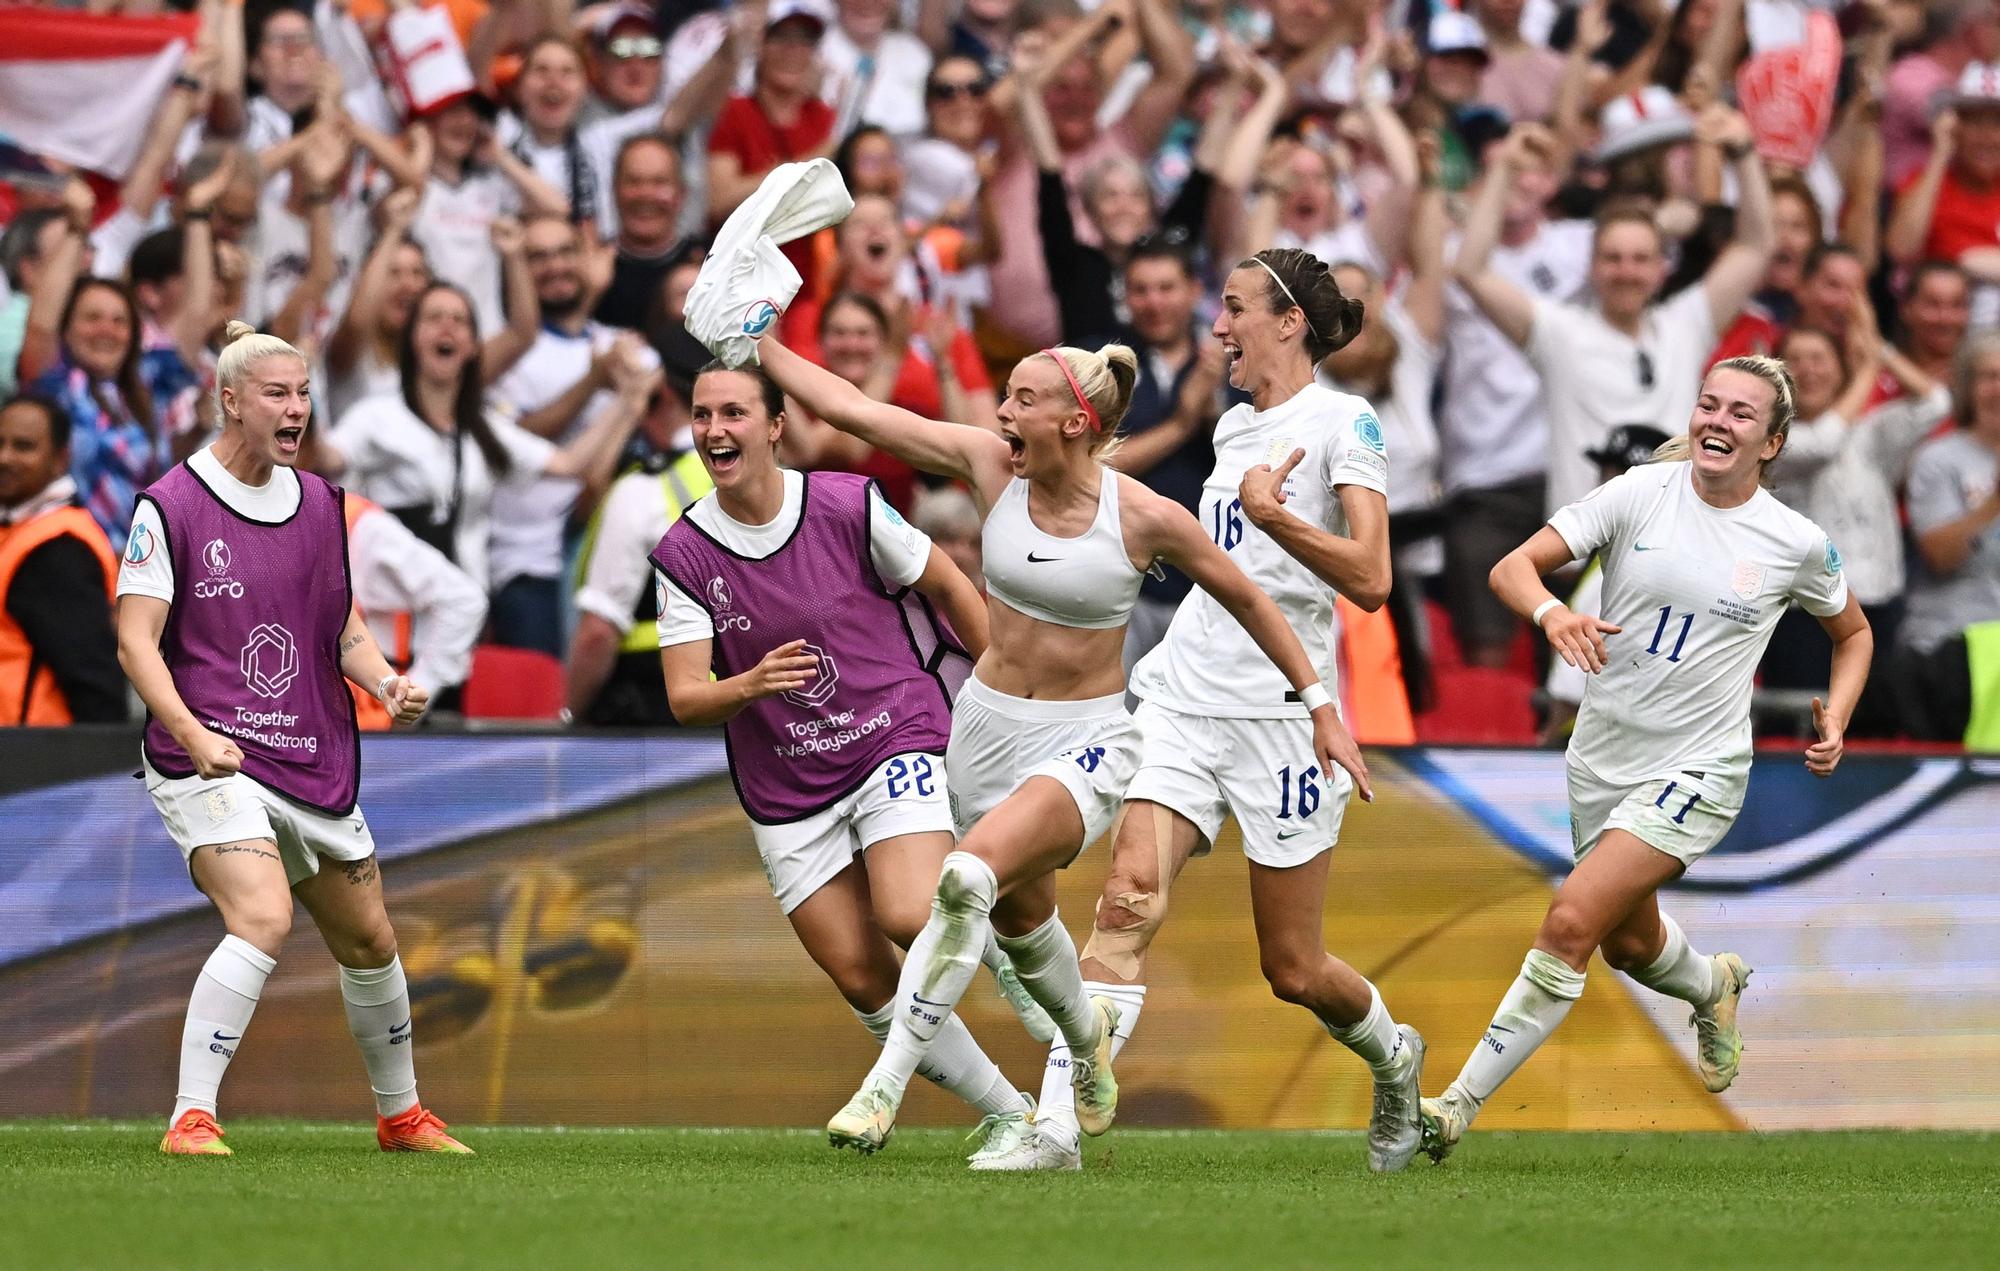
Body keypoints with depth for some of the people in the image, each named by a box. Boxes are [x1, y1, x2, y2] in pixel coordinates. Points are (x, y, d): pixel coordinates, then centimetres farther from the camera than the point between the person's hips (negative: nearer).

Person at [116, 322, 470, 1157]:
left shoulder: (320, 504, 11)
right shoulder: (171, 507, -8)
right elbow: (135, 640, -11)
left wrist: (385, 682, -2)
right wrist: (191, 732, -26)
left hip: (314, 763, 7)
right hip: (212, 761, -7)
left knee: (368, 941, 14)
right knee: (264, 918, -27)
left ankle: (400, 1113, 35)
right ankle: (191, 1119, -25)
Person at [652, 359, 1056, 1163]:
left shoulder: (849, 506, -9)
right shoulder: (683, 555, -4)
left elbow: (949, 588, 5)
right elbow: (685, 699, -9)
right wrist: (748, 686, -31)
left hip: (896, 743, -3)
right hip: (784, 791, 3)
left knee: (909, 917, -27)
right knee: (862, 979, -2)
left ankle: (1000, 945, 7)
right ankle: (1009, 1115, 13)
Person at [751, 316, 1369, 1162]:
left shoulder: (1146, 519, -16)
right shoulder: (991, 466, -7)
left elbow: (1245, 599, -1)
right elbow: (845, 408, -6)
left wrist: (1319, 703, 4)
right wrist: (756, 341, -10)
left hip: (1085, 743, -5)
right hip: (987, 723, 5)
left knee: (968, 878, -29)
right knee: (1020, 916, 22)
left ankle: (884, 1090, -27)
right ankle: (1087, 1034, 56)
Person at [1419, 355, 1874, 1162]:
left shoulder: (1796, 544, -4)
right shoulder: (1641, 494, -5)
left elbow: (1853, 633, 15)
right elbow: (1513, 567, -10)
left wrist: (1834, 716, -3)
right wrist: (1550, 611, -33)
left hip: (1696, 771, -4)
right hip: (1602, 758, 4)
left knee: (1573, 921, -20)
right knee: (1629, 943, 21)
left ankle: (1460, 1106, -15)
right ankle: (1713, 988, 58)